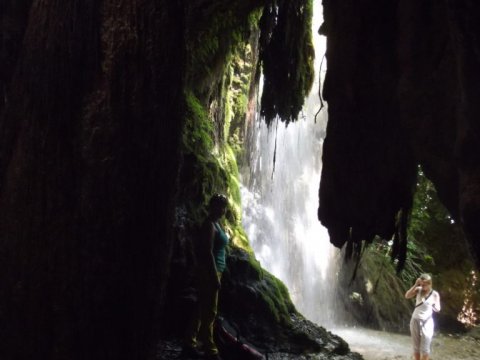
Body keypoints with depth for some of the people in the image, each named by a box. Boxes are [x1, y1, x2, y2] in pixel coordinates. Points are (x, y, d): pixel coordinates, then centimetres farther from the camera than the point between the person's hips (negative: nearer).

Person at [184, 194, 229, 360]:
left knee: (202, 309, 14)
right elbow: (208, 252, -20)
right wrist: (215, 277, -22)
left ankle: (190, 344, 21)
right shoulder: (209, 225, -14)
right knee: (209, 312, -4)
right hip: (209, 272, -10)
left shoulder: (215, 224, 15)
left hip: (214, 271, 10)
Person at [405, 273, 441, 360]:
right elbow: (407, 296, -16)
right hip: (415, 321, 2)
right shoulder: (418, 290, -3)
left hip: (427, 322, -2)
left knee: (425, 348, -3)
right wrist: (415, 285, -19)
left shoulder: (435, 294, -6)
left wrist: (434, 306, -32)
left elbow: (437, 309, -9)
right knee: (416, 347, 10)